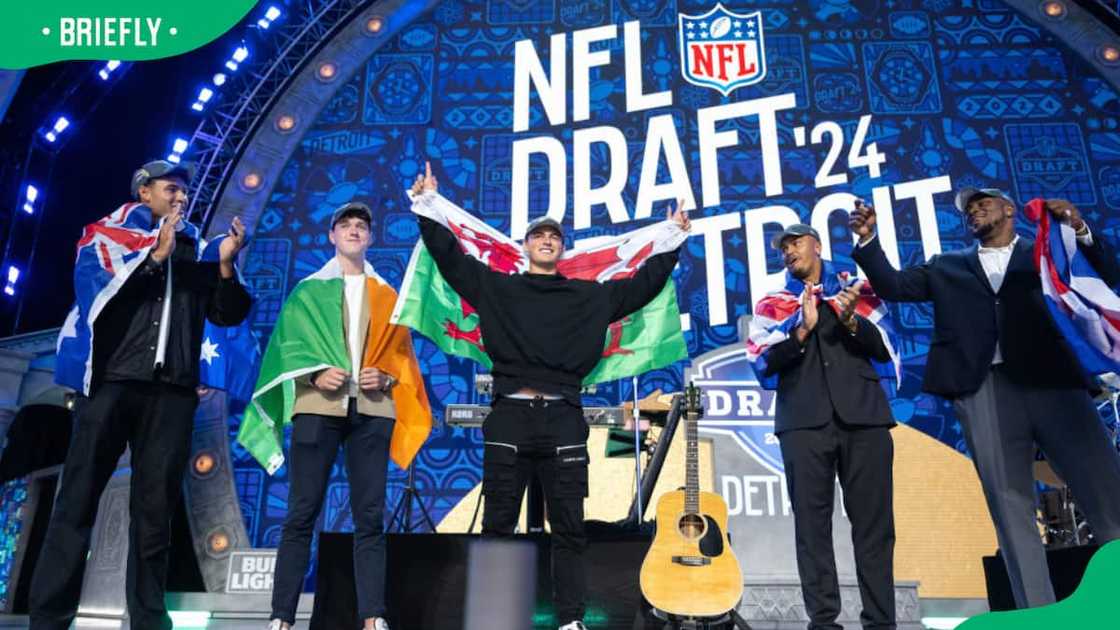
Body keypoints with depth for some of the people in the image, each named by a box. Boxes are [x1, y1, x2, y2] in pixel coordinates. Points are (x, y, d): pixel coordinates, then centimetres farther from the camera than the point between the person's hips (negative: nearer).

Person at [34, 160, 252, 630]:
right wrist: (154, 255, -9)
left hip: (172, 389, 2)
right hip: (110, 380, -2)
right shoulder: (106, 234, 12)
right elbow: (93, 292, -3)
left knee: (155, 509, 4)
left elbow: (227, 315, 10)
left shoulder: (197, 250, 16)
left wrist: (226, 264, -5)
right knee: (77, 503, 0)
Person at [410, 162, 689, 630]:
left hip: (563, 420, 1)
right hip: (510, 416, -1)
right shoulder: (497, 287, 12)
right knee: (498, 525, 4)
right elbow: (451, 258, 8)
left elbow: (643, 284, 17)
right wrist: (427, 207, 3)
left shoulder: (590, 295, 15)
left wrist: (675, 238, 14)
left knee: (569, 527, 3)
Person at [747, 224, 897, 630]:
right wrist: (803, 330, -12)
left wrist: (851, 321, -9)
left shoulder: (854, 289, 15)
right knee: (812, 522, 0)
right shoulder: (772, 303, 14)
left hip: (863, 417, 1)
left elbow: (885, 351, 8)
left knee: (874, 522, 1)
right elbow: (763, 364, 1)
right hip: (804, 421, 0)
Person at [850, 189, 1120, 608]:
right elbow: (893, 287, 18)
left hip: (1052, 380, -1)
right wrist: (867, 239, 5)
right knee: (1011, 509, -3)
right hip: (984, 389, 1)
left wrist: (1079, 228, -8)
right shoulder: (947, 267, 24)